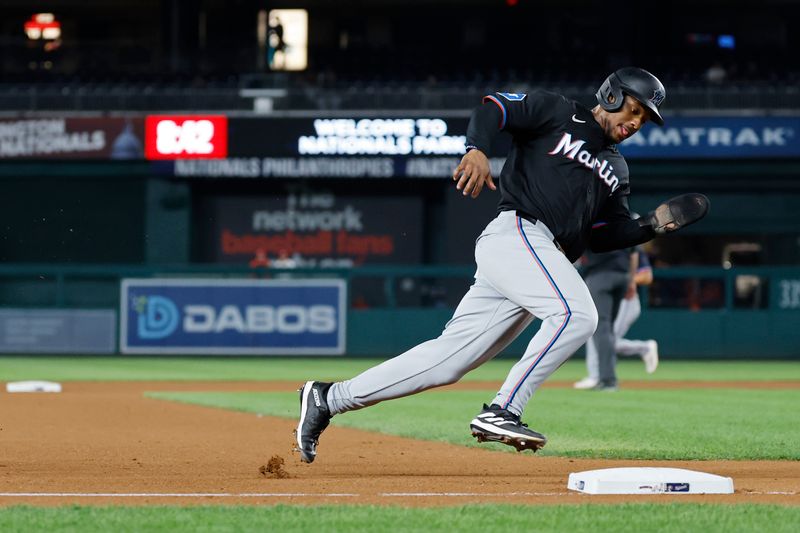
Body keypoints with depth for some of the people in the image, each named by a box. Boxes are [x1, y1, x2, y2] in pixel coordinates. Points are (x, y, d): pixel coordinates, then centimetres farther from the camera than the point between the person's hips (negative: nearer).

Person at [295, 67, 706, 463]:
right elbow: (493, 109, -3)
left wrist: (654, 223, 7)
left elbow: (601, 236, 21)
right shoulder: (557, 112, 7)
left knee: (447, 361, 0)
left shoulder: (615, 171, 27)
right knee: (576, 313, -29)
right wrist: (477, 149, -23)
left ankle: (330, 399, 5)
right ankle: (501, 411, -27)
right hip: (516, 233, -7)